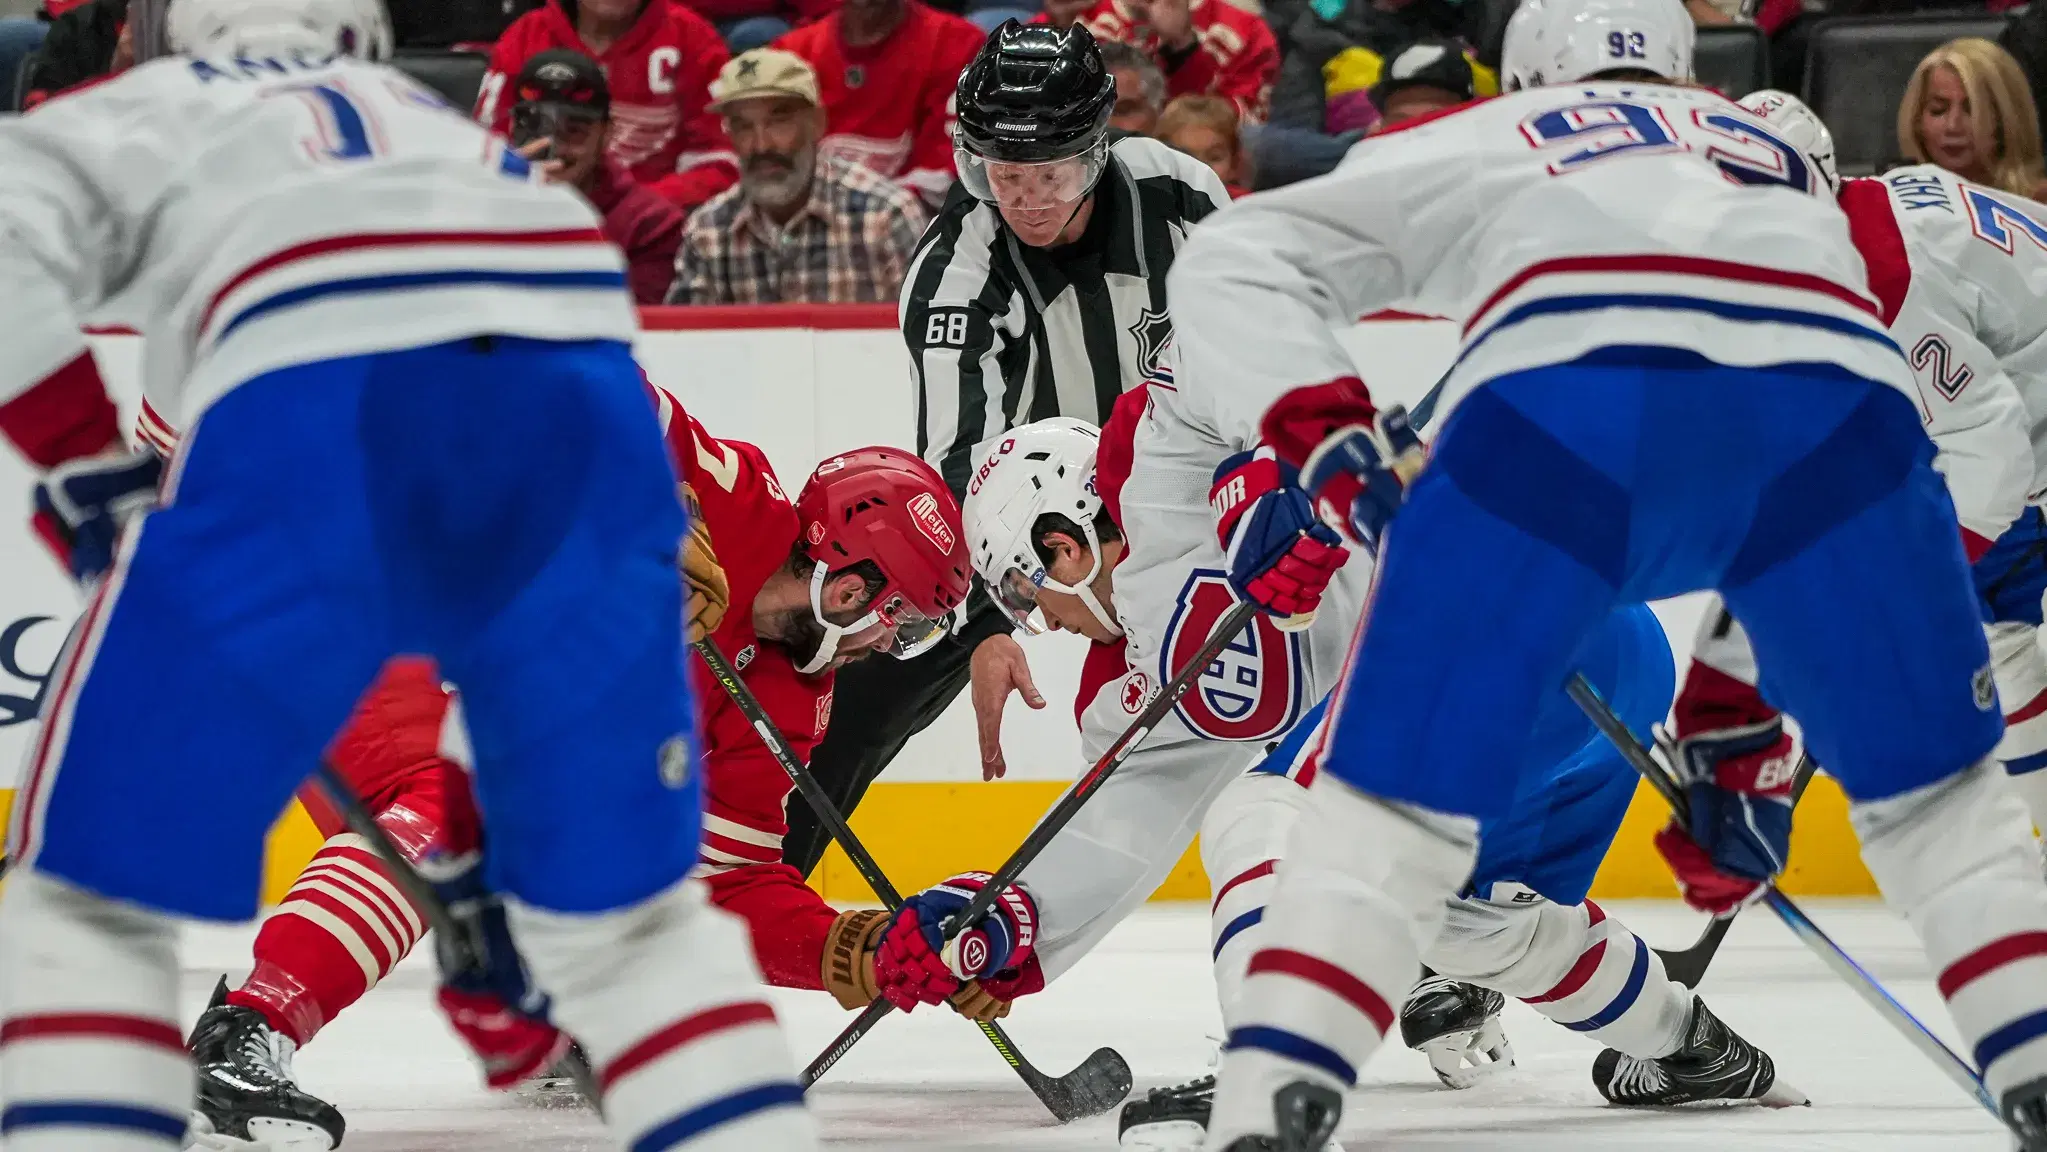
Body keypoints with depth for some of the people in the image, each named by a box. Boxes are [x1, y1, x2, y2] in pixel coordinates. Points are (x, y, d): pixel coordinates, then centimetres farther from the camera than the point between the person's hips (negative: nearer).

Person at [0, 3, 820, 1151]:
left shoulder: (145, 110, 32)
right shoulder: (460, 142, 42)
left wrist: (93, 470, 13)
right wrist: (477, 850, 46)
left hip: (319, 396, -4)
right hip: (578, 385, 4)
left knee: (96, 878, 10)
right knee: (626, 900, 21)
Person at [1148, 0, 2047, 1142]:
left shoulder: (1468, 146, 36)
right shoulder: (1791, 169, 44)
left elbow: (1234, 267, 23)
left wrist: (1340, 443, 13)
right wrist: (1743, 736, 46)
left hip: (1560, 399, -2)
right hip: (1838, 399, 2)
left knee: (1406, 791, 8)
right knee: (1927, 779, 24)